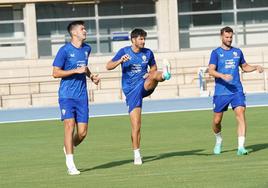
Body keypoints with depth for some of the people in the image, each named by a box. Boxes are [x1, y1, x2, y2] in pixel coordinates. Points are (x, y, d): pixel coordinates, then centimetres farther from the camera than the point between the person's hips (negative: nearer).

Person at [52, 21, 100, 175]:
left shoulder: (87, 49, 11)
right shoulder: (65, 50, -8)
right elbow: (55, 73, -9)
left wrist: (91, 76, 12)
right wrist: (76, 71, -16)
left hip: (82, 96, 5)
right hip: (66, 95, -5)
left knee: (82, 133, 0)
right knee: (70, 125, -16)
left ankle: (69, 148, 32)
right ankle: (70, 164, -11)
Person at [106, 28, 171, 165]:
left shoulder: (148, 53, 6)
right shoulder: (124, 51, 0)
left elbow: (153, 68, 20)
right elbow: (108, 66, -2)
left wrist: (151, 74, -3)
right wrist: (120, 61, -21)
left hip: (144, 86, 2)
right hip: (131, 90, -1)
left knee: (155, 76, -34)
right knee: (136, 125, -6)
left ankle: (165, 75, -69)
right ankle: (137, 154, 3)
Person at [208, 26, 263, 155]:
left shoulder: (237, 52, 13)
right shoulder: (216, 53, 1)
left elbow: (244, 67, 26)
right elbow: (211, 71, -9)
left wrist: (256, 67, 6)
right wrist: (223, 76, -26)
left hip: (237, 90, 2)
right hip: (221, 91, -2)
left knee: (240, 114, -18)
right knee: (217, 120, 5)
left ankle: (241, 147, -22)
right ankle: (218, 141, 36)